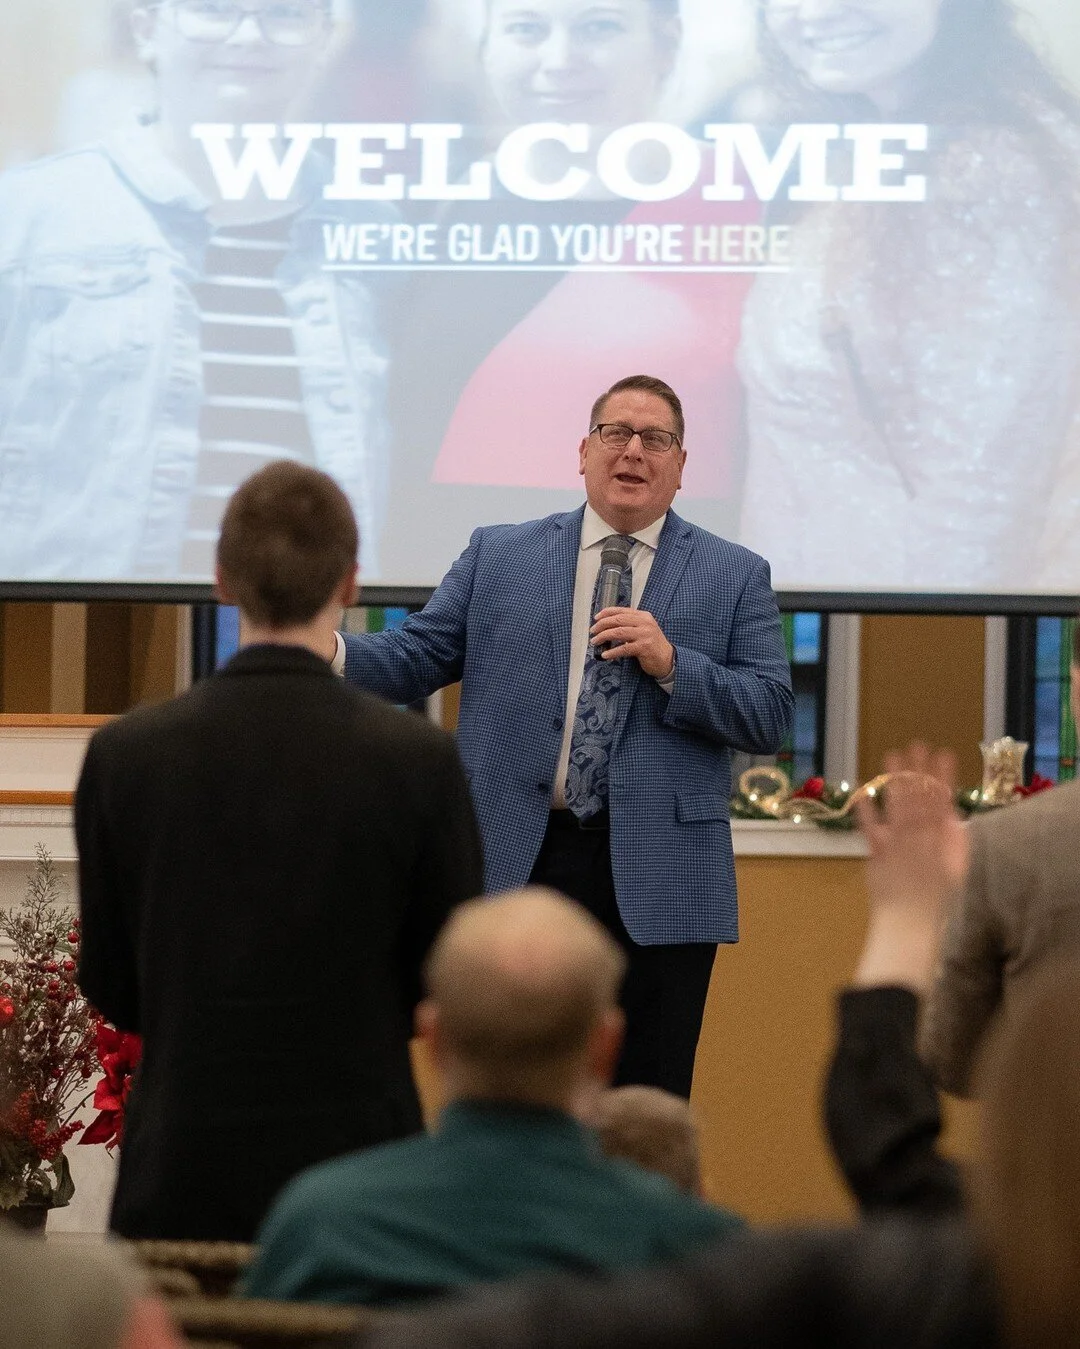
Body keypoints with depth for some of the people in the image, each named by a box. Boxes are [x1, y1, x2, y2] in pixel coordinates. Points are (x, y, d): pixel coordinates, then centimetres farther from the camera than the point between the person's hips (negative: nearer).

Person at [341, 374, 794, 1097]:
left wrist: (672, 665, -14)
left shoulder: (735, 576, 7)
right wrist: (333, 652, -14)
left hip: (657, 881, -1)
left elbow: (771, 717, 0)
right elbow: (418, 654, 5)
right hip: (518, 866, 1)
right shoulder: (497, 555, 11)